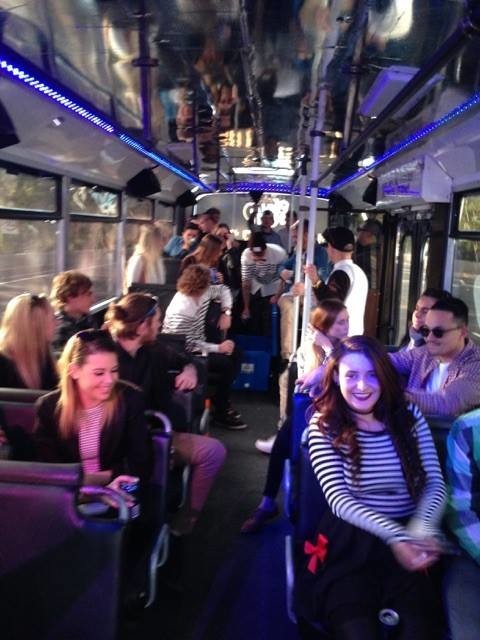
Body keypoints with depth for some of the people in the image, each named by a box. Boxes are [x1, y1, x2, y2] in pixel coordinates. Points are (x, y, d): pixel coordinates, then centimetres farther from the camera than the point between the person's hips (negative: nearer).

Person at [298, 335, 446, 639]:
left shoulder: (409, 416, 4)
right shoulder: (324, 425, -3)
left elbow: (435, 483, 0)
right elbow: (338, 497, -10)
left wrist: (422, 530, -20)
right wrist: (395, 536, -23)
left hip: (408, 542, 2)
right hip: (350, 542, -2)